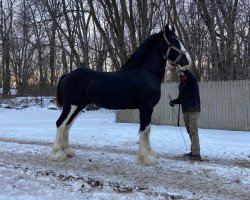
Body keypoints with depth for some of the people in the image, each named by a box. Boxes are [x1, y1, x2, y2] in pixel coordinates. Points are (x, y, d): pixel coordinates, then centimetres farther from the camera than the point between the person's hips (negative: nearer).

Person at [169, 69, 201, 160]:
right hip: (185, 111, 8)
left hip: (193, 110, -7)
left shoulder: (192, 81, -2)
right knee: (190, 132, 11)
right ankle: (193, 151, 19)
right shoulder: (181, 85, 17)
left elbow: (189, 75, -26)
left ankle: (196, 154, -12)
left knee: (193, 132, -12)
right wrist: (174, 101, 2)